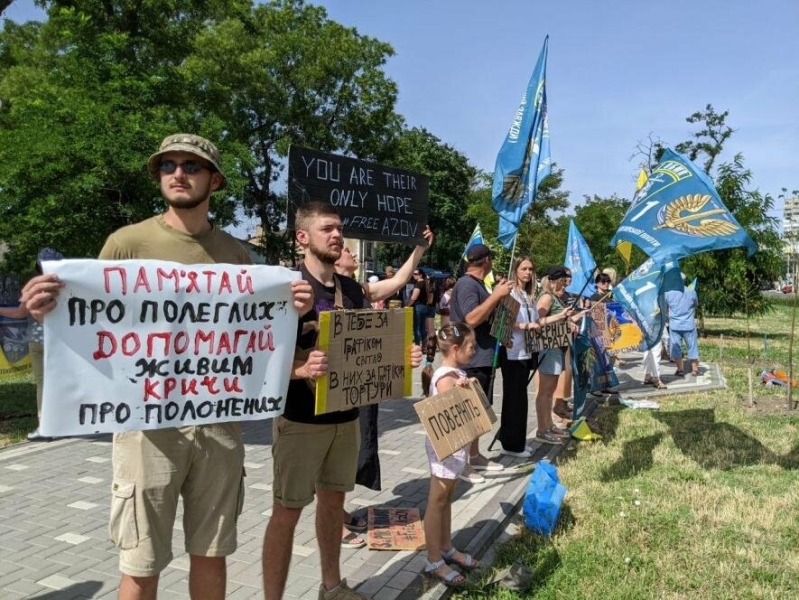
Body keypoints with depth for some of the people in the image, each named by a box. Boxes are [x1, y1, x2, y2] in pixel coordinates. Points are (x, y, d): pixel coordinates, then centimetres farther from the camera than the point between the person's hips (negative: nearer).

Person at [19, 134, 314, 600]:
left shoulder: (236, 253, 6)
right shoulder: (128, 242, -4)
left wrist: (290, 312, -6)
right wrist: (49, 314, -21)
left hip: (220, 423, 3)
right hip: (150, 423, -3)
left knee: (212, 553, 16)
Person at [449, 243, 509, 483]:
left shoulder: (477, 284, 16)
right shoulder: (467, 284, -16)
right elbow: (472, 319, -27)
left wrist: (497, 296, 14)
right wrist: (497, 295, -24)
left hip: (483, 358, 10)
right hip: (472, 360, -10)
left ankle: (474, 456, 27)